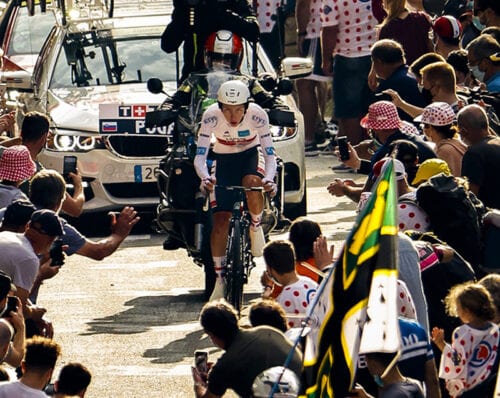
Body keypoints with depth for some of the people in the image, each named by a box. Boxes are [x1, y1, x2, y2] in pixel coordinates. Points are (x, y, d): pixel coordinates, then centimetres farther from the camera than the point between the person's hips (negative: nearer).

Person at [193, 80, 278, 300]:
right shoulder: (211, 116, -28)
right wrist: (205, 178, -51)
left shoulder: (257, 115, -28)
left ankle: (256, 226, -6)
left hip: (251, 154, -1)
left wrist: (269, 178, -49)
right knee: (220, 220, -9)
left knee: (252, 183, -37)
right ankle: (220, 280, 2)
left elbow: (270, 154, -29)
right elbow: (200, 156, -30)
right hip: (224, 159, 1)